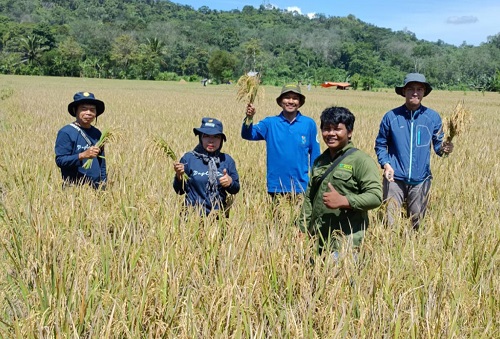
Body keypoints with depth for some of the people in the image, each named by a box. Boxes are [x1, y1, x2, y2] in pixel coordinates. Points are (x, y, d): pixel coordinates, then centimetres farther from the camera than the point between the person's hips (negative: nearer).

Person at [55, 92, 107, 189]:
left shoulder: (97, 134, 12)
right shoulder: (65, 132, -5)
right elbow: (60, 160, -12)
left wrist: (103, 184, 13)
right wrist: (83, 155, -22)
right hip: (73, 187, -5)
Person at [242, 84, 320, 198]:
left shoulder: (309, 123, -1)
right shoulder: (270, 123, 1)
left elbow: (315, 154, 5)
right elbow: (248, 135, -12)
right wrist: (249, 118, -32)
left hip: (301, 187, 0)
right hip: (276, 187, 0)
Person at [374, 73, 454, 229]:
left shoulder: (433, 117, 1)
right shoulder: (391, 116, -2)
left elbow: (437, 144, 6)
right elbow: (380, 145, 6)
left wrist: (444, 148, -17)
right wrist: (385, 164, -9)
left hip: (421, 180, 1)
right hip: (395, 178, -1)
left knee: (417, 222, 13)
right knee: (391, 222, 0)